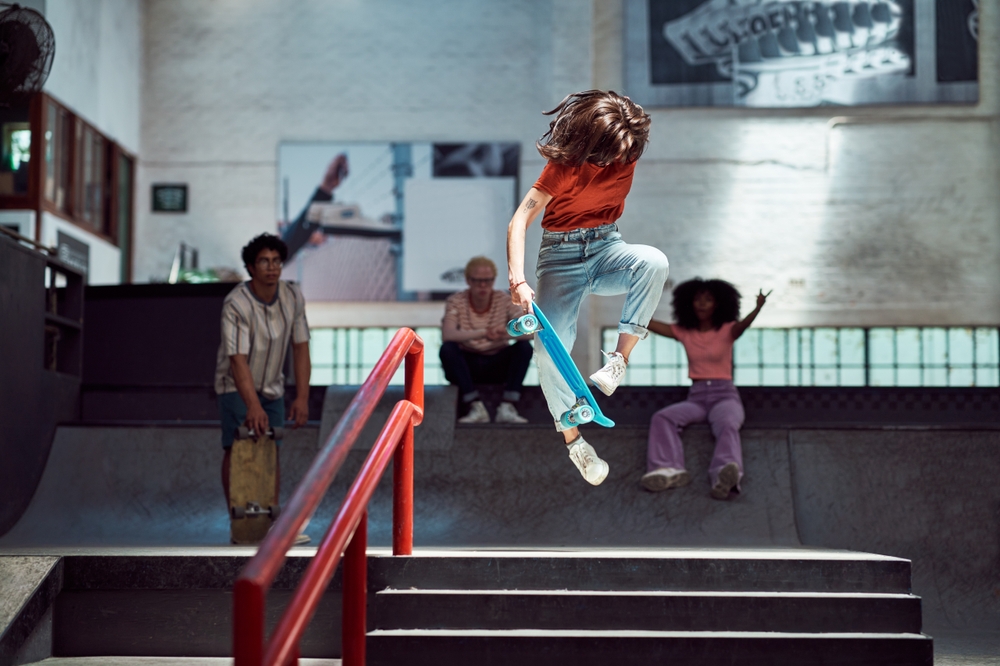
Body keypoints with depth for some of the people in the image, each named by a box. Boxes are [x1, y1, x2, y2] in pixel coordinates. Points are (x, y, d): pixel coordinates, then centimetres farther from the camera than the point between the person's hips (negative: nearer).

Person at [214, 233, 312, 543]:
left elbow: (300, 347, -6)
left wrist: (302, 397, -13)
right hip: (236, 386, -5)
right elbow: (238, 359, -30)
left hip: (271, 387, 5)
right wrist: (253, 405, -37)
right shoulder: (235, 304, -25)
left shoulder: (293, 297, -10)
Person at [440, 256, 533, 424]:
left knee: (524, 347, -24)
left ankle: (507, 407, -30)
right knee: (447, 348, -30)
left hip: (497, 365, 1)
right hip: (467, 364, -1)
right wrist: (483, 333, -40)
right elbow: (447, 335, -27)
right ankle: (476, 407, -32)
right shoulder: (456, 301, -9)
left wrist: (509, 333, -39)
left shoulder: (504, 300, -5)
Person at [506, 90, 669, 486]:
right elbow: (519, 221, -25)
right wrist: (517, 281, -36)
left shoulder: (627, 151, -7)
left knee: (654, 261, -33)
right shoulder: (566, 165, -19)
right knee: (550, 349, -20)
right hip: (562, 255, -3)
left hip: (606, 247, 3)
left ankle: (620, 358, -23)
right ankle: (572, 438, -2)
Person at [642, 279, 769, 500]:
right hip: (696, 397, 4)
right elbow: (647, 323, 4)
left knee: (727, 425, -38)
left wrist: (758, 308, -42)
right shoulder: (684, 333, 12)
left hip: (724, 394, -4)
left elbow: (743, 324, -21)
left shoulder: (727, 330, 3)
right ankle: (670, 470, -44)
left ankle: (725, 477, -65)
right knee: (661, 418, -24)